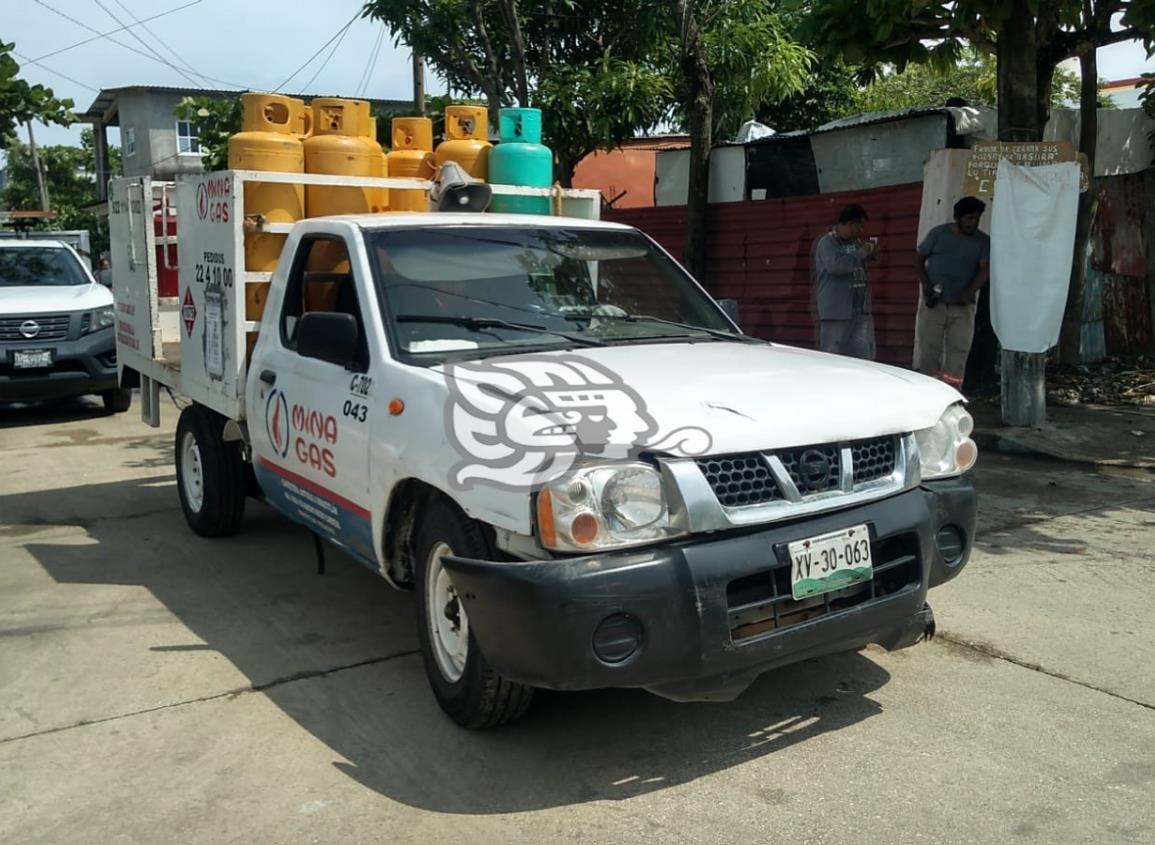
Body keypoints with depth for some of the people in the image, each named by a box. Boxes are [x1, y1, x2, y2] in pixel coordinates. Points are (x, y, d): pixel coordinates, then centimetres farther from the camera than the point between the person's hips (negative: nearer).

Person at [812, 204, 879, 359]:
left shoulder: (856, 242, 14)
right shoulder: (827, 242, -8)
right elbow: (835, 265, -26)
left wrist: (871, 252, 10)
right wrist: (862, 254, -15)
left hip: (860, 311, 7)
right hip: (836, 312, -7)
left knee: (865, 356, 5)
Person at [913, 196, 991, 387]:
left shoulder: (983, 241, 4)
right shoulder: (938, 233, 3)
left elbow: (985, 270, -5)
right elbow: (919, 259, 7)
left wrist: (968, 293, -22)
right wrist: (925, 283, -10)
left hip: (962, 306, 1)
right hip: (933, 303, -1)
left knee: (958, 351, -1)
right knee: (927, 350, -3)